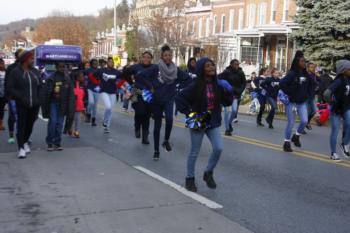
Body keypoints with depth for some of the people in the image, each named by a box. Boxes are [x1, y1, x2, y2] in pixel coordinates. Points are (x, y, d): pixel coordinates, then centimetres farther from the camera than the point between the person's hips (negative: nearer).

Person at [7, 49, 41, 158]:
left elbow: (40, 86, 14)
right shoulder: (15, 72, -3)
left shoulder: (36, 72, 9)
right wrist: (21, 98, -17)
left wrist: (39, 99, 0)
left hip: (34, 104, 4)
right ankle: (21, 148, -2)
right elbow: (10, 88, -7)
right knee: (21, 126, -5)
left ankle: (25, 142, 37)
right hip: (21, 105, -4)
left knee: (30, 125, 14)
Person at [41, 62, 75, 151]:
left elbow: (70, 94, 7)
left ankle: (57, 142, 15)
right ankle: (49, 143, 3)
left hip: (63, 104, 3)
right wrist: (45, 106, -8)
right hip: (53, 103, -3)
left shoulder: (68, 79, 5)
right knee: (53, 121, -10)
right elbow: (45, 93, -6)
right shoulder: (51, 79, -6)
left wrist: (70, 109, 2)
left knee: (60, 123, 6)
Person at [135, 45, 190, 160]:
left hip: (168, 100, 1)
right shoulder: (156, 68, -11)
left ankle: (166, 140, 1)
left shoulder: (176, 70, -3)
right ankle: (156, 151, 18)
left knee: (169, 118, -25)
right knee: (157, 125, 5)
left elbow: (188, 79, 6)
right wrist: (149, 87, -11)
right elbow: (139, 76, -13)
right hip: (156, 100, -1)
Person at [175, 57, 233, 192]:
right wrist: (188, 112, -12)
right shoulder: (195, 86, -13)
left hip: (213, 122, 4)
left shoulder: (218, 85, 0)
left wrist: (228, 91, -12)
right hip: (198, 122, -4)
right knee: (194, 152, 6)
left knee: (218, 148, -7)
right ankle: (190, 179, 22)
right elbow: (179, 98, -9)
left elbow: (227, 102, 3)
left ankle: (208, 173, 17)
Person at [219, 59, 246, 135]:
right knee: (227, 111, -2)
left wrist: (240, 91, -3)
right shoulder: (226, 72, -9)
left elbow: (244, 83, 9)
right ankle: (227, 129, 8)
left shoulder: (240, 73, 1)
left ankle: (229, 123, 20)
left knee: (234, 110, -9)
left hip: (235, 95, 2)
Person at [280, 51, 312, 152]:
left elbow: (310, 85, 20)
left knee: (304, 121, -4)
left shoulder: (306, 74, 4)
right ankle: (287, 143, 11)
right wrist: (288, 93, -17)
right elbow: (282, 83, -24)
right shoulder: (292, 74, -14)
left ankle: (296, 136, 22)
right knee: (291, 122, -2)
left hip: (302, 102, 5)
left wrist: (307, 94, 9)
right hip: (291, 101, -5)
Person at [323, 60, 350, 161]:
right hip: (336, 109, -5)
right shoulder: (339, 81, -22)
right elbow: (327, 94, -32)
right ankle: (333, 153, 15)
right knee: (335, 131, 2)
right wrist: (332, 102, -15)